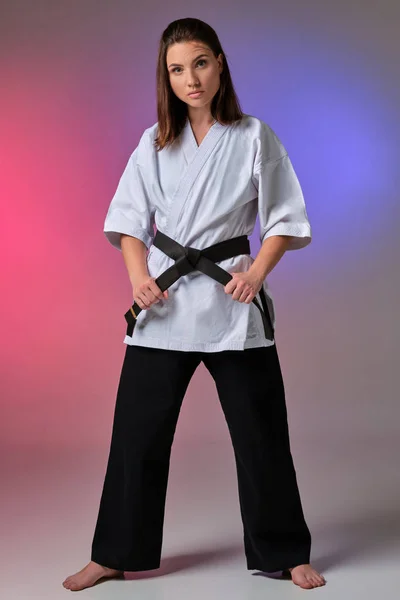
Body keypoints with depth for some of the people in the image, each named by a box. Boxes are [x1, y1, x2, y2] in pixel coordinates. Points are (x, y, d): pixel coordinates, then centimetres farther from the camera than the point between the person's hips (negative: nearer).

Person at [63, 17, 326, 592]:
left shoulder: (254, 137, 1)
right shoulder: (153, 143, 7)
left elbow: (284, 218, 2)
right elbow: (128, 219, 9)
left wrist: (257, 271, -12)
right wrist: (139, 277, -7)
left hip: (231, 298, -2)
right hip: (163, 302, 2)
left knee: (260, 434, 4)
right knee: (137, 432, 6)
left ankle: (283, 554, 22)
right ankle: (117, 554, 22)